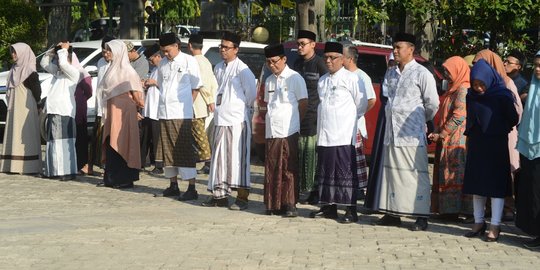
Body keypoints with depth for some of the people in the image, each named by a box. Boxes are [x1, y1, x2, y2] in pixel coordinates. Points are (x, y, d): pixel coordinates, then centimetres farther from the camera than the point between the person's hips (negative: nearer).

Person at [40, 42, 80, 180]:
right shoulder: (57, 71, 18)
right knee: (53, 142, 11)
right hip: (53, 111, 9)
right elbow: (44, 63, 25)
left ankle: (68, 171, -13)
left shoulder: (73, 72, -7)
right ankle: (53, 170, 17)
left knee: (63, 142, -12)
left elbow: (63, 63, -23)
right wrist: (53, 50, 12)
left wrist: (63, 49, -7)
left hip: (64, 113, -9)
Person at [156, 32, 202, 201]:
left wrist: (185, 105, -3)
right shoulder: (163, 63, 14)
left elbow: (196, 88, -1)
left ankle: (192, 189, -6)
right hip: (164, 113, 6)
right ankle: (173, 185, 21)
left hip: (181, 114, -6)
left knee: (184, 151, -7)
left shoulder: (189, 61, -3)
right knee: (167, 150, 11)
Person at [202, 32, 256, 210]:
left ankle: (242, 197, -2)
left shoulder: (242, 69, -10)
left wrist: (243, 108, 2)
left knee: (238, 158, -6)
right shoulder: (218, 68, 14)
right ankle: (220, 195, 18)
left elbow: (251, 93, -9)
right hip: (220, 119, 8)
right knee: (219, 157, 10)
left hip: (237, 121, -8)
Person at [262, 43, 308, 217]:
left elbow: (303, 103, -1)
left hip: (288, 131, -6)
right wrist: (271, 118, 9)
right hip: (271, 131, 6)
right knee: (271, 169, 5)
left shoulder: (295, 78, -3)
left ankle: (289, 205, -3)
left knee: (288, 170, -5)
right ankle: (273, 205, 10)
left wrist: (293, 122, 3)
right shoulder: (269, 81, 16)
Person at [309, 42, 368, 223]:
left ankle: (351, 210, -3)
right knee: (326, 172, 10)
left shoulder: (350, 78, -5)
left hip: (343, 136, -7)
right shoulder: (322, 80, 17)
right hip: (324, 135, 7)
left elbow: (361, 104, -4)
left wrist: (349, 119, 7)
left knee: (346, 173, -6)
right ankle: (329, 207, 18)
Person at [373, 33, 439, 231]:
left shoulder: (421, 73, -4)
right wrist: (390, 115, 13)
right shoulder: (390, 74, 15)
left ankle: (421, 216, -3)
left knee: (417, 174, -5)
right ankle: (393, 213, 16)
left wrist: (421, 120, 10)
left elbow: (432, 104, -1)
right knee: (392, 173, 9)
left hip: (412, 134, -7)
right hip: (392, 132, 7)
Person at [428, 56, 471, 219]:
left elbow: (459, 116, -18)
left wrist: (441, 134, -14)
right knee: (445, 174, 9)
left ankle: (453, 211, -6)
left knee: (454, 174, -8)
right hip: (447, 141, 10)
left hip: (456, 140, -10)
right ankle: (447, 210, 13)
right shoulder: (453, 89, 19)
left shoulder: (463, 89, -11)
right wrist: (437, 133, 10)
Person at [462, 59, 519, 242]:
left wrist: (500, 130, 3)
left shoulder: (502, 96, -14)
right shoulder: (471, 95, 2)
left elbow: (513, 119, -8)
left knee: (495, 184, -2)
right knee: (476, 183, 9)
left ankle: (495, 226, 2)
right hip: (476, 145, 6)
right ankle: (479, 222, 18)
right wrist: (469, 137, 12)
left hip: (496, 146, -6)